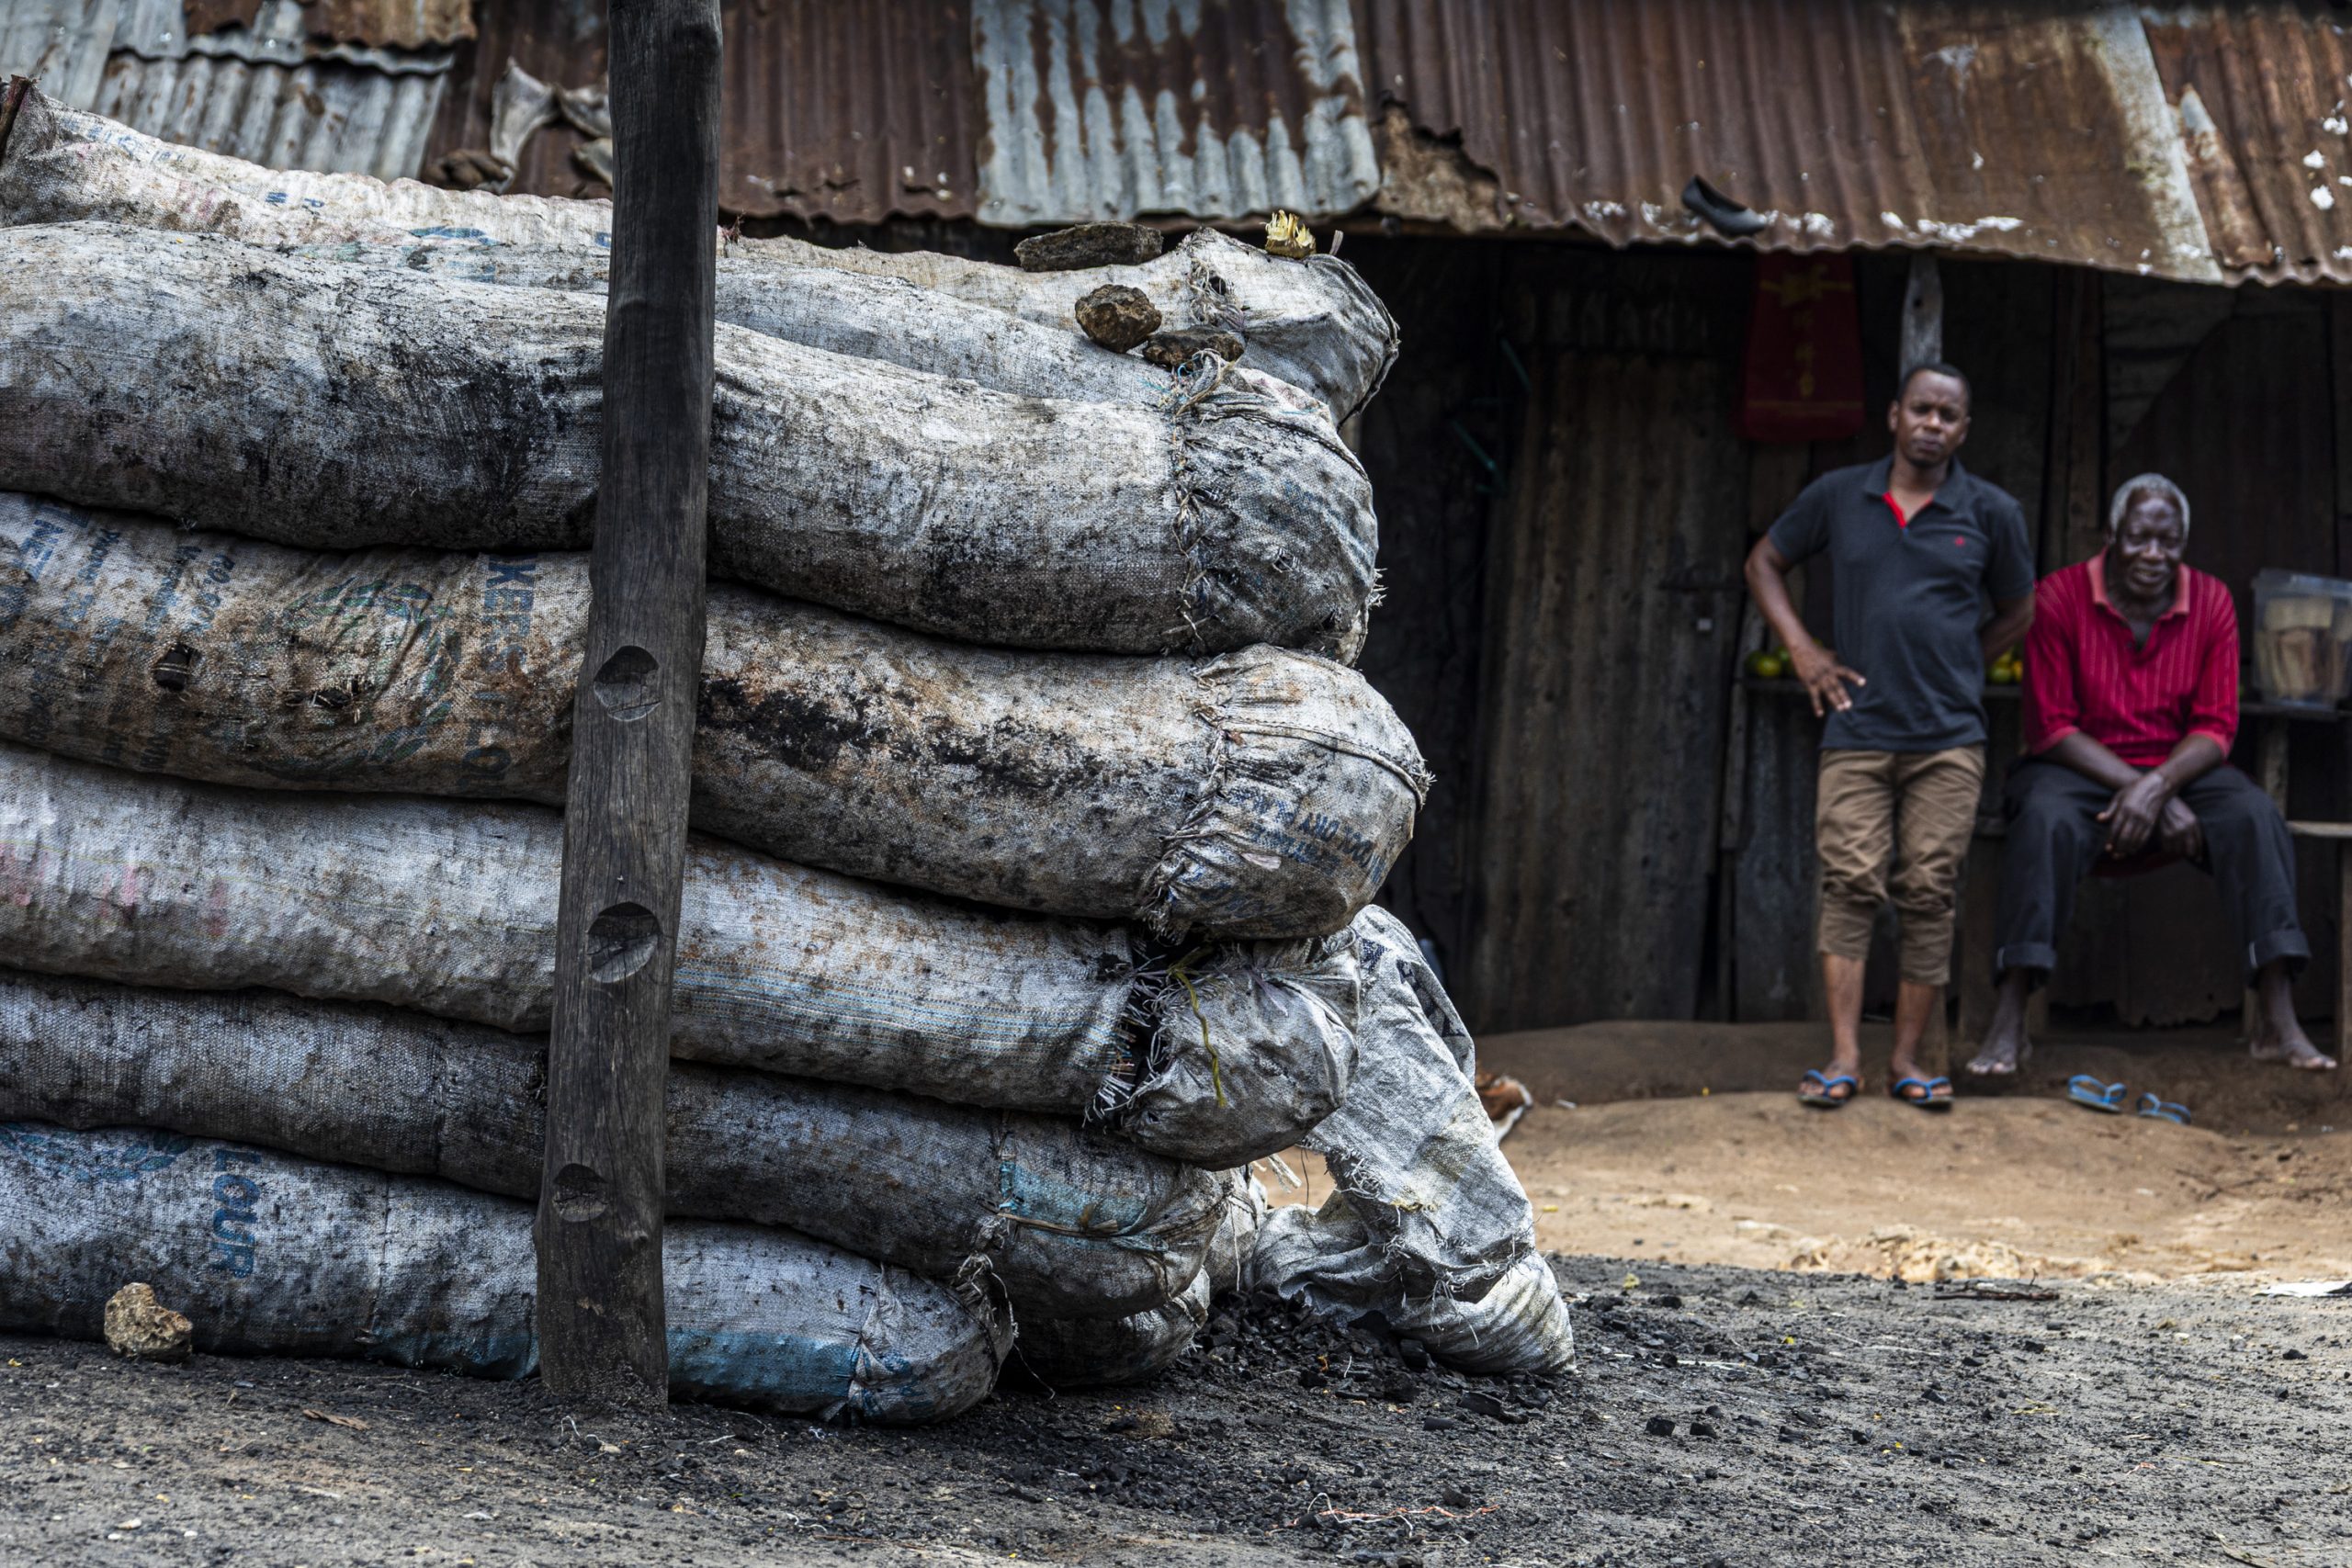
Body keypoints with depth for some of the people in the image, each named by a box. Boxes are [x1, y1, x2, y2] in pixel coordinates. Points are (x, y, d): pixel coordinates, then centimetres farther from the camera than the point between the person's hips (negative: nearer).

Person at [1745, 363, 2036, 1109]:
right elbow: (1764, 562, 18)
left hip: (1948, 739, 0)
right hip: (1857, 732, 0)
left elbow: (2017, 612, 18)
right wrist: (1802, 649, 6)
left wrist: (1953, 667, 10)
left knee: (1929, 895, -1)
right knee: (1850, 885, -7)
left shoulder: (1991, 513, 3)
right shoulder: (1838, 496, 5)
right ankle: (1843, 1058, -9)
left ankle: (1907, 1059, 5)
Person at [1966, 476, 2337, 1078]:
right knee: (2046, 820, -36)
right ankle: (2008, 1024, -37)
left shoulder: (2211, 602, 0)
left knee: (2256, 817, -27)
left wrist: (2158, 785, -24)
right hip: (2078, 768, -3)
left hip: (2179, 768, 3)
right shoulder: (2060, 597, -9)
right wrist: (2147, 792, -20)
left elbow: (2215, 728, -3)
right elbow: (2050, 728, -11)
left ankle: (2280, 1026, -31)